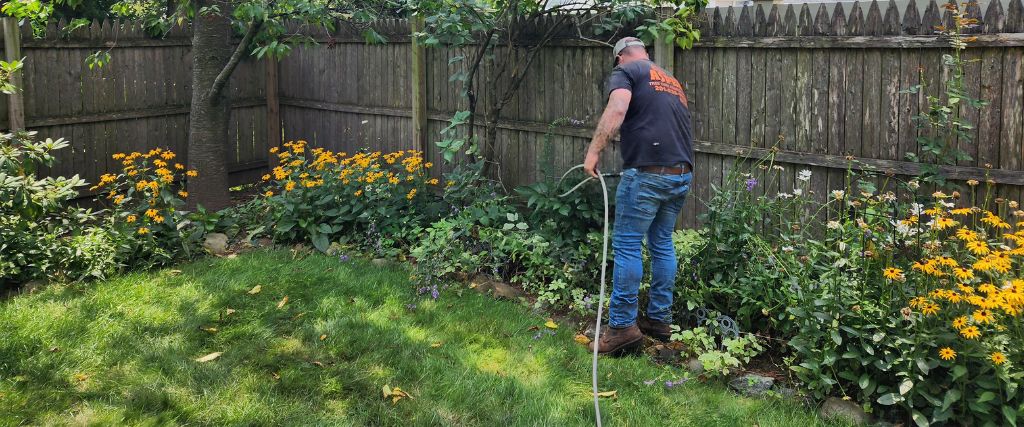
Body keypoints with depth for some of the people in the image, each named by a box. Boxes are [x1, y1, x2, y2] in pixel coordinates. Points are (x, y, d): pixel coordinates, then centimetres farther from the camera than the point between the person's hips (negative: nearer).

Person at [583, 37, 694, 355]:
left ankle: (623, 326, -1)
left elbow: (616, 110, -17)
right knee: (663, 244, 15)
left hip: (647, 173, -7)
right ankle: (660, 319, 21)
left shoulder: (626, 71, 3)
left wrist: (594, 151, -16)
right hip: (682, 174, 7)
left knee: (627, 246, -2)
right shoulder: (672, 81, 25)